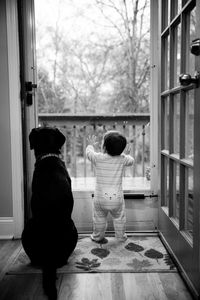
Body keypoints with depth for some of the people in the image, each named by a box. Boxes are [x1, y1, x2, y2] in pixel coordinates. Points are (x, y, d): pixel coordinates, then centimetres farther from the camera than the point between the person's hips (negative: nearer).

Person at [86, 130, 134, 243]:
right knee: (119, 218, 20)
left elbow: (89, 152, 11)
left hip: (100, 197, -1)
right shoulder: (123, 159, -7)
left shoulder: (98, 157, -11)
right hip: (117, 197, 1)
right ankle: (121, 236, 34)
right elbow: (131, 161, 14)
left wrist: (91, 145, 31)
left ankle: (97, 236, 33)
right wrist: (126, 153, 33)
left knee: (99, 218, 18)